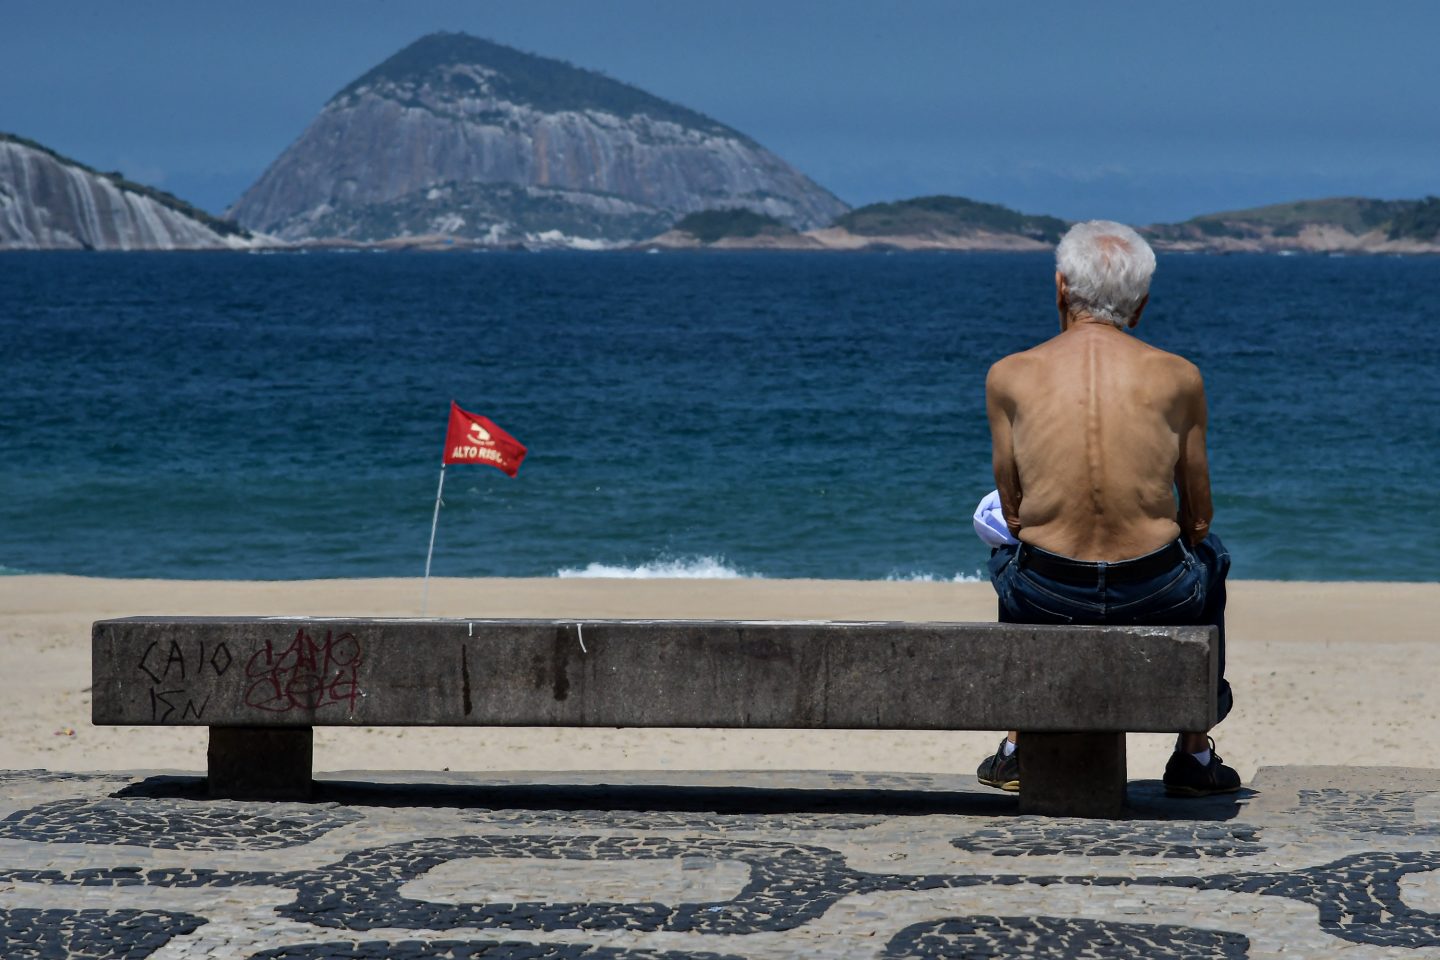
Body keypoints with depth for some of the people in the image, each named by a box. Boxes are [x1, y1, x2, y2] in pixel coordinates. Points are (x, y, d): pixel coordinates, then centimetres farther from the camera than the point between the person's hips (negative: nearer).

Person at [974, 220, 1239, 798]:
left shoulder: (1009, 376, -1)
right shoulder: (1178, 377, -1)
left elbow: (1012, 511, 8)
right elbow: (1197, 516, 7)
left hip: (1047, 599, 1)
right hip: (1157, 597, 0)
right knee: (1209, 554, 35)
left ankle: (1018, 748, 42)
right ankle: (1195, 753, 37)